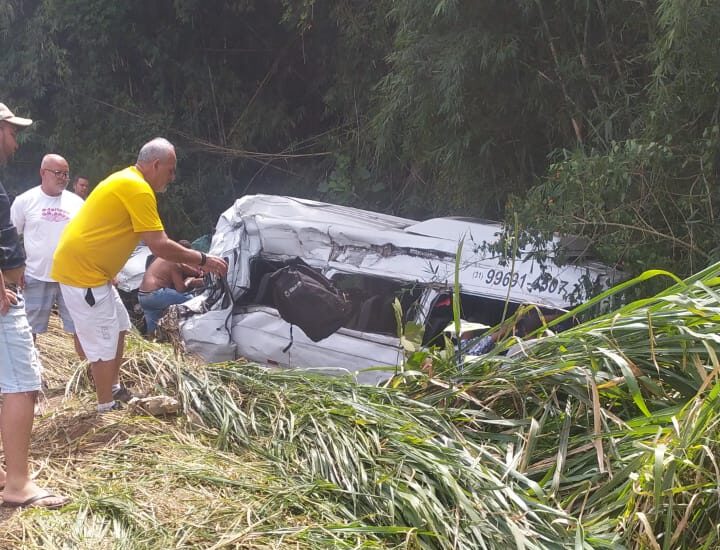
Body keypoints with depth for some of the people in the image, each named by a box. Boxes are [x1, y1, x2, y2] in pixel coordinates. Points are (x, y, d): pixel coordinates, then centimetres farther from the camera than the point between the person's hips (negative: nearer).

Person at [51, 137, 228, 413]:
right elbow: (159, 246, -21)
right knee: (104, 343, -4)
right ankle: (107, 408, 5)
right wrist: (202, 260, -10)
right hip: (81, 270, -11)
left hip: (90, 268, 11)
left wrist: (193, 261, 15)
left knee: (118, 326, 20)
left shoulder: (127, 181, 13)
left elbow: (154, 242, 18)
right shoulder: (138, 188, -19)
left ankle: (115, 390, 32)